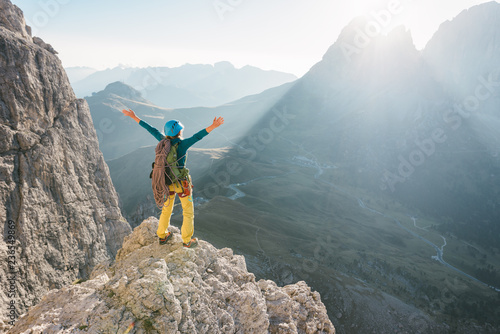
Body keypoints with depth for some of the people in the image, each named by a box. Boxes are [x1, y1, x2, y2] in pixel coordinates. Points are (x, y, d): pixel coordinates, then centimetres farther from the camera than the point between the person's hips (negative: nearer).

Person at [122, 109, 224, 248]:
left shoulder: (164, 141, -6)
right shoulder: (182, 144, -21)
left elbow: (150, 128, 4)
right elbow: (197, 136, -36)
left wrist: (134, 117, 14)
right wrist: (212, 127, -48)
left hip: (167, 182, 6)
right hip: (181, 183, -5)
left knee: (166, 208, 24)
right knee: (188, 210, 13)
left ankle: (162, 236, 37)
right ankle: (187, 240, 19)